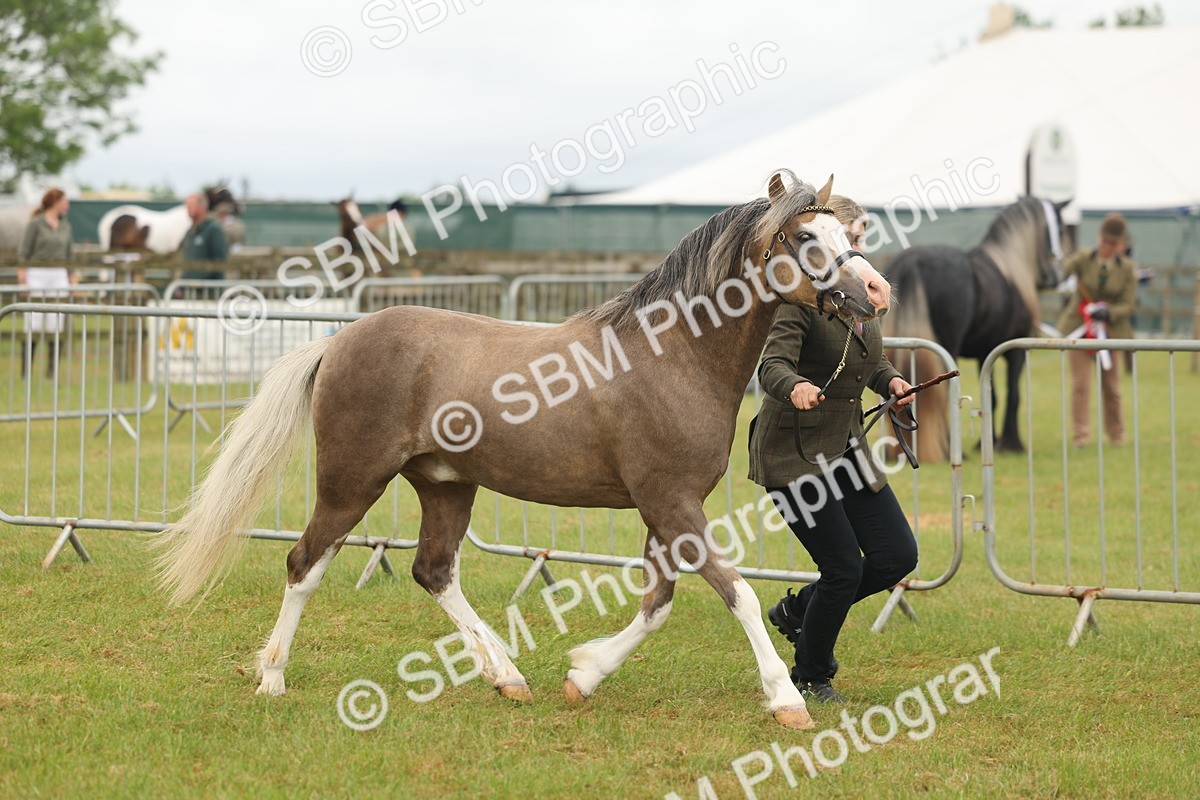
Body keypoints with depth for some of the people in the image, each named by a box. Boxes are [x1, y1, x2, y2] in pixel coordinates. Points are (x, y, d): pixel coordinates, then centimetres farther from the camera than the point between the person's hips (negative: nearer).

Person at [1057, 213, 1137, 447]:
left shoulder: (1127, 269, -3)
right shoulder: (1083, 259, -5)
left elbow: (1128, 305, -6)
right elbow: (1061, 272, -17)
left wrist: (1108, 313, -24)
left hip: (1109, 330, 1)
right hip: (1079, 328, -1)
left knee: (1111, 387, 11)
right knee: (1080, 383, -7)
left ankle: (1116, 435, 26)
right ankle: (1081, 435, -3)